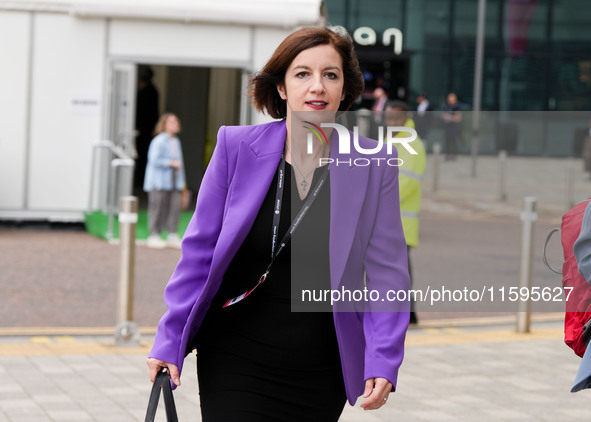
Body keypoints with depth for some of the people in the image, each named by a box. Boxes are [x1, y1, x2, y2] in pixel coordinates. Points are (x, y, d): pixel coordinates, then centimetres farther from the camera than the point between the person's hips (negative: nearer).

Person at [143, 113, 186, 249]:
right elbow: (154, 160, -16)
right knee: (157, 208, -5)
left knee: (175, 207, 2)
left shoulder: (176, 142, 15)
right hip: (159, 181, -7)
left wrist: (181, 181, 18)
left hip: (174, 181, 7)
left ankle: (172, 237, 7)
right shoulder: (159, 141, -10)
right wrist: (171, 163, -16)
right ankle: (154, 236, 1)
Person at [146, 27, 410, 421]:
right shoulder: (236, 146, -4)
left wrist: (384, 361, -10)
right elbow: (200, 251, 1)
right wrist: (170, 342, -1)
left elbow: (387, 271, -1)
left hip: (321, 373, 1)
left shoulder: (374, 166, -4)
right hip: (233, 358, -1)